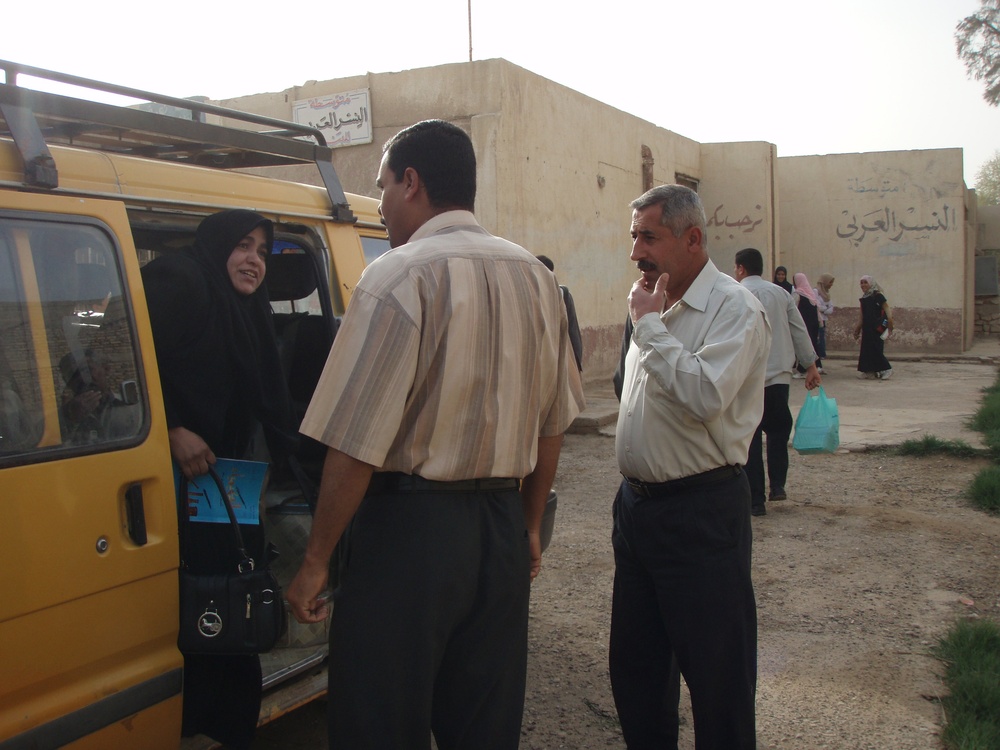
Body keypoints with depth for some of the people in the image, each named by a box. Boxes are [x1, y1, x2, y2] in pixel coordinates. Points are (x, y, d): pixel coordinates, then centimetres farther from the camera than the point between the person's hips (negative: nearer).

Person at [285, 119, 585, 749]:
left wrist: (316, 562, -7)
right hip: (502, 530, 7)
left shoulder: (401, 276, -14)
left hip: (409, 531, -6)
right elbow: (552, 425, 13)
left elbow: (356, 446, -17)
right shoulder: (537, 278, 7)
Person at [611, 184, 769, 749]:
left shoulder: (734, 309, -14)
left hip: (701, 512, -8)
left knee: (718, 675, 4)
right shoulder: (655, 304, 13)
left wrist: (649, 325, -20)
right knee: (633, 662, 18)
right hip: (637, 505, 9)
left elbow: (705, 396, -30)